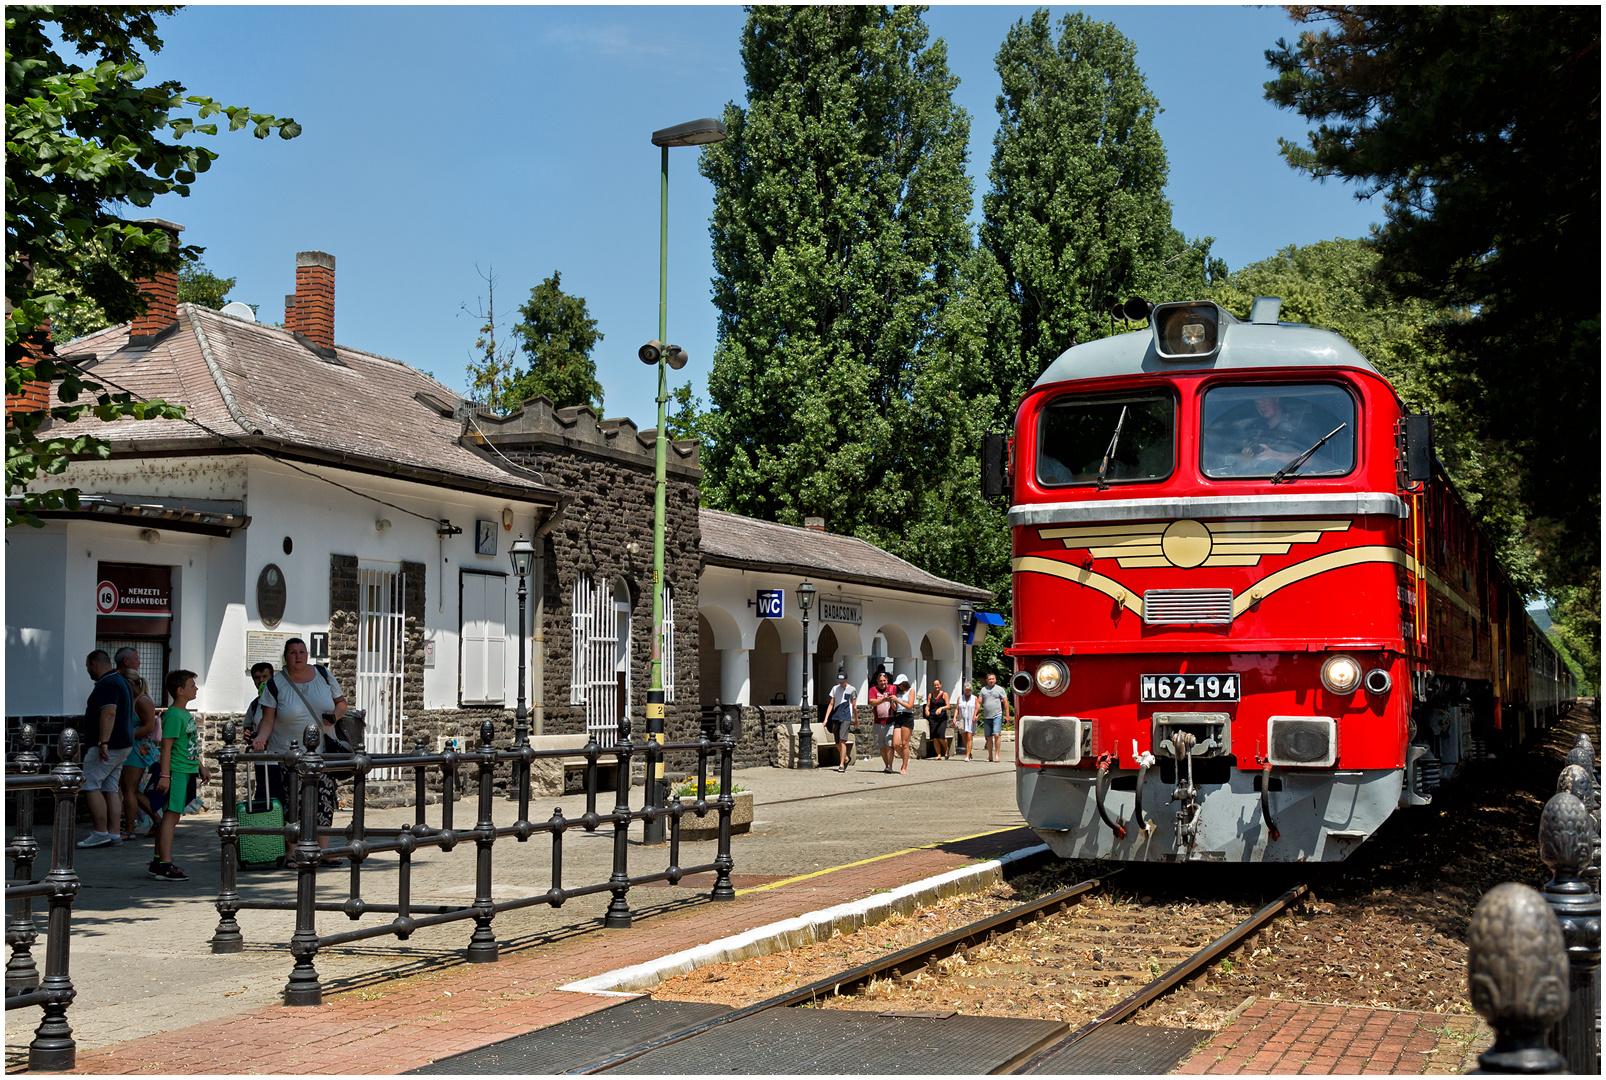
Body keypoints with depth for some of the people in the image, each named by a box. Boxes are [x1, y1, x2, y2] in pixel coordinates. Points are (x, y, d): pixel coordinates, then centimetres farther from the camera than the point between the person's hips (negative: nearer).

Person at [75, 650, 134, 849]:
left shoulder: (106, 685, -14)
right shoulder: (122, 682, 18)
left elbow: (109, 713, -26)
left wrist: (103, 743, -31)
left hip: (107, 747, -10)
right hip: (124, 744, 10)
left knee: (90, 785, -8)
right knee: (111, 788, 10)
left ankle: (101, 833, -11)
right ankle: (115, 833, 7)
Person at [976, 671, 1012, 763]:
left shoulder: (1000, 689, 5)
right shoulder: (983, 690, 13)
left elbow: (1005, 702, 4)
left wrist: (1007, 715, -1)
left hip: (997, 716, -3)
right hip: (986, 717, 3)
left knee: (996, 735, -17)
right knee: (988, 737, 5)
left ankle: (997, 754, -10)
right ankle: (990, 756, 13)